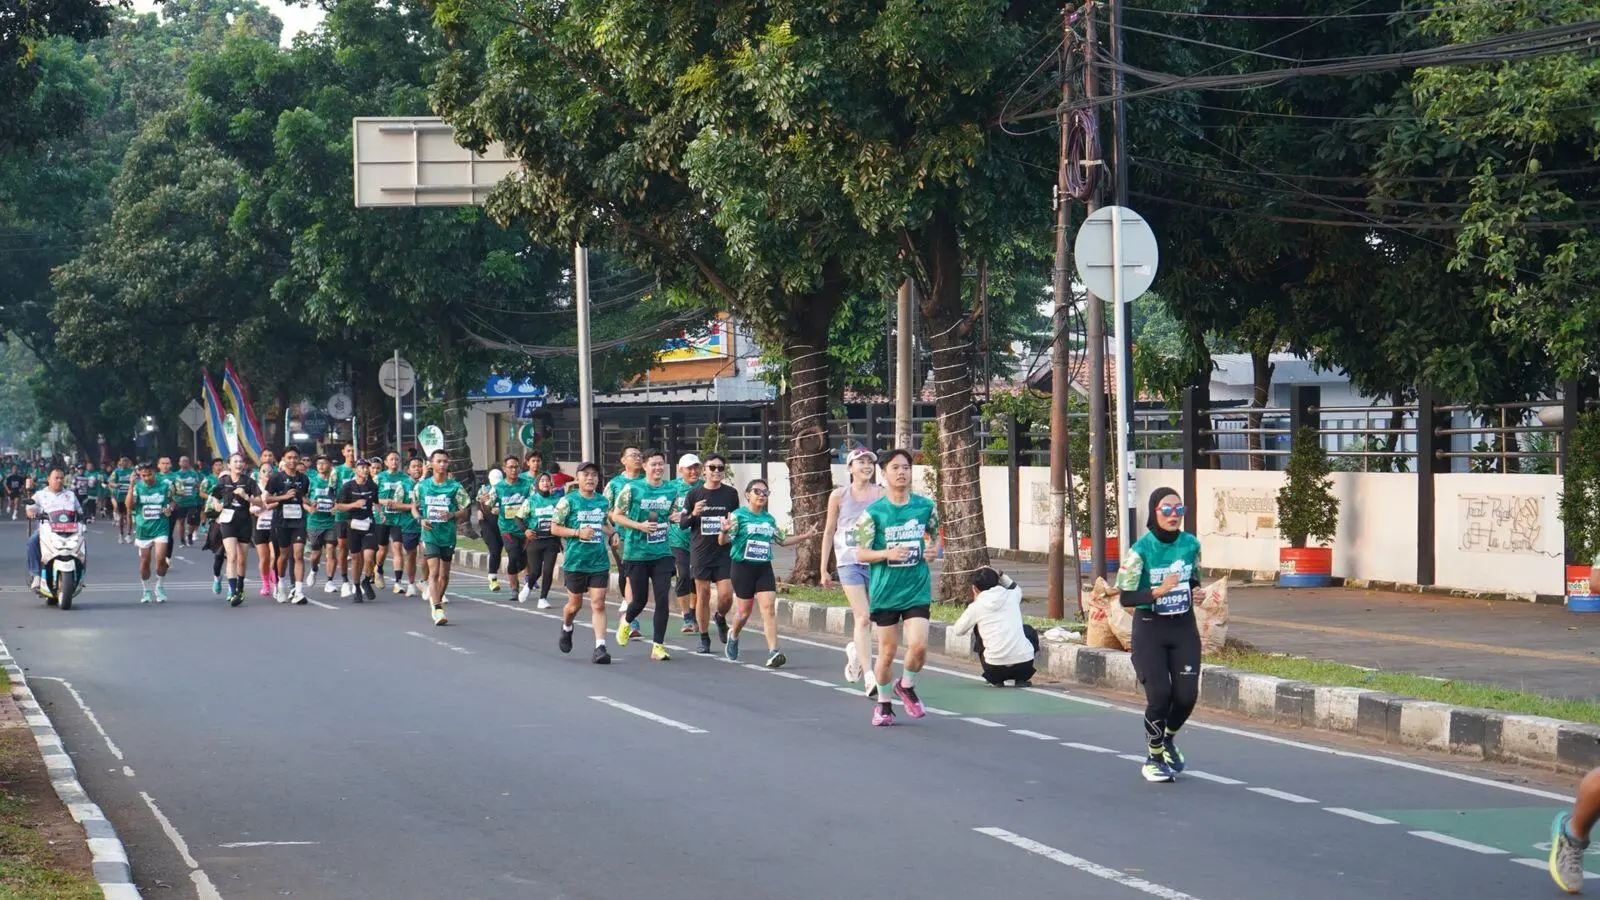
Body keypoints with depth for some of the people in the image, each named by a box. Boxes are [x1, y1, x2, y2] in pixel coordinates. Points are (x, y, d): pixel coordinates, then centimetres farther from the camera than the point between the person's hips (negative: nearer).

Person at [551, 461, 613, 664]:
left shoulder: (603, 502, 8)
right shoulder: (568, 501, -4)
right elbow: (554, 528, -4)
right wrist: (578, 533, -15)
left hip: (599, 562, 2)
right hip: (576, 561, -2)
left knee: (598, 604, -7)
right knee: (575, 603, 11)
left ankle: (600, 647, -10)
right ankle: (566, 629, 43)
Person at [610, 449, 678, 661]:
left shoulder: (671, 491, 6)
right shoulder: (632, 489, -6)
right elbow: (616, 516, -2)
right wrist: (639, 526, -15)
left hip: (662, 553, 2)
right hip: (636, 553, -2)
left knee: (662, 598, -7)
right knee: (640, 599, 5)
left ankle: (658, 646, 1)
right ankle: (626, 622, 40)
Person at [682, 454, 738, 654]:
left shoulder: (731, 493, 5)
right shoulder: (694, 494, 2)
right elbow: (682, 524, 4)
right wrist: (693, 515, -16)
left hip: (724, 551, 0)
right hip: (700, 552, 0)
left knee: (726, 594, -9)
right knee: (703, 594, 2)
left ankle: (720, 617, 26)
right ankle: (704, 639, 13)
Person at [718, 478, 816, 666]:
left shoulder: (769, 519, 12)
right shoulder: (738, 515, -5)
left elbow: (782, 540, 25)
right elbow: (723, 541, -12)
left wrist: (805, 536, 20)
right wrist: (724, 531, -34)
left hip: (764, 568, 4)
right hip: (743, 566, -4)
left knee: (769, 608, -11)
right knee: (745, 610, 5)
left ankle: (773, 652, -16)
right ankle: (733, 635, 38)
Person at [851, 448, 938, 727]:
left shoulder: (925, 506, 3)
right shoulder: (873, 512, -5)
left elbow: (934, 536, 19)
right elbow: (860, 553, -4)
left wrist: (932, 549, -4)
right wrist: (888, 553, -21)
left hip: (917, 588, 1)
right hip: (885, 591, -1)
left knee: (918, 646, -13)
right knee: (887, 651, 4)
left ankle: (906, 686, 18)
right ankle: (883, 704, 25)